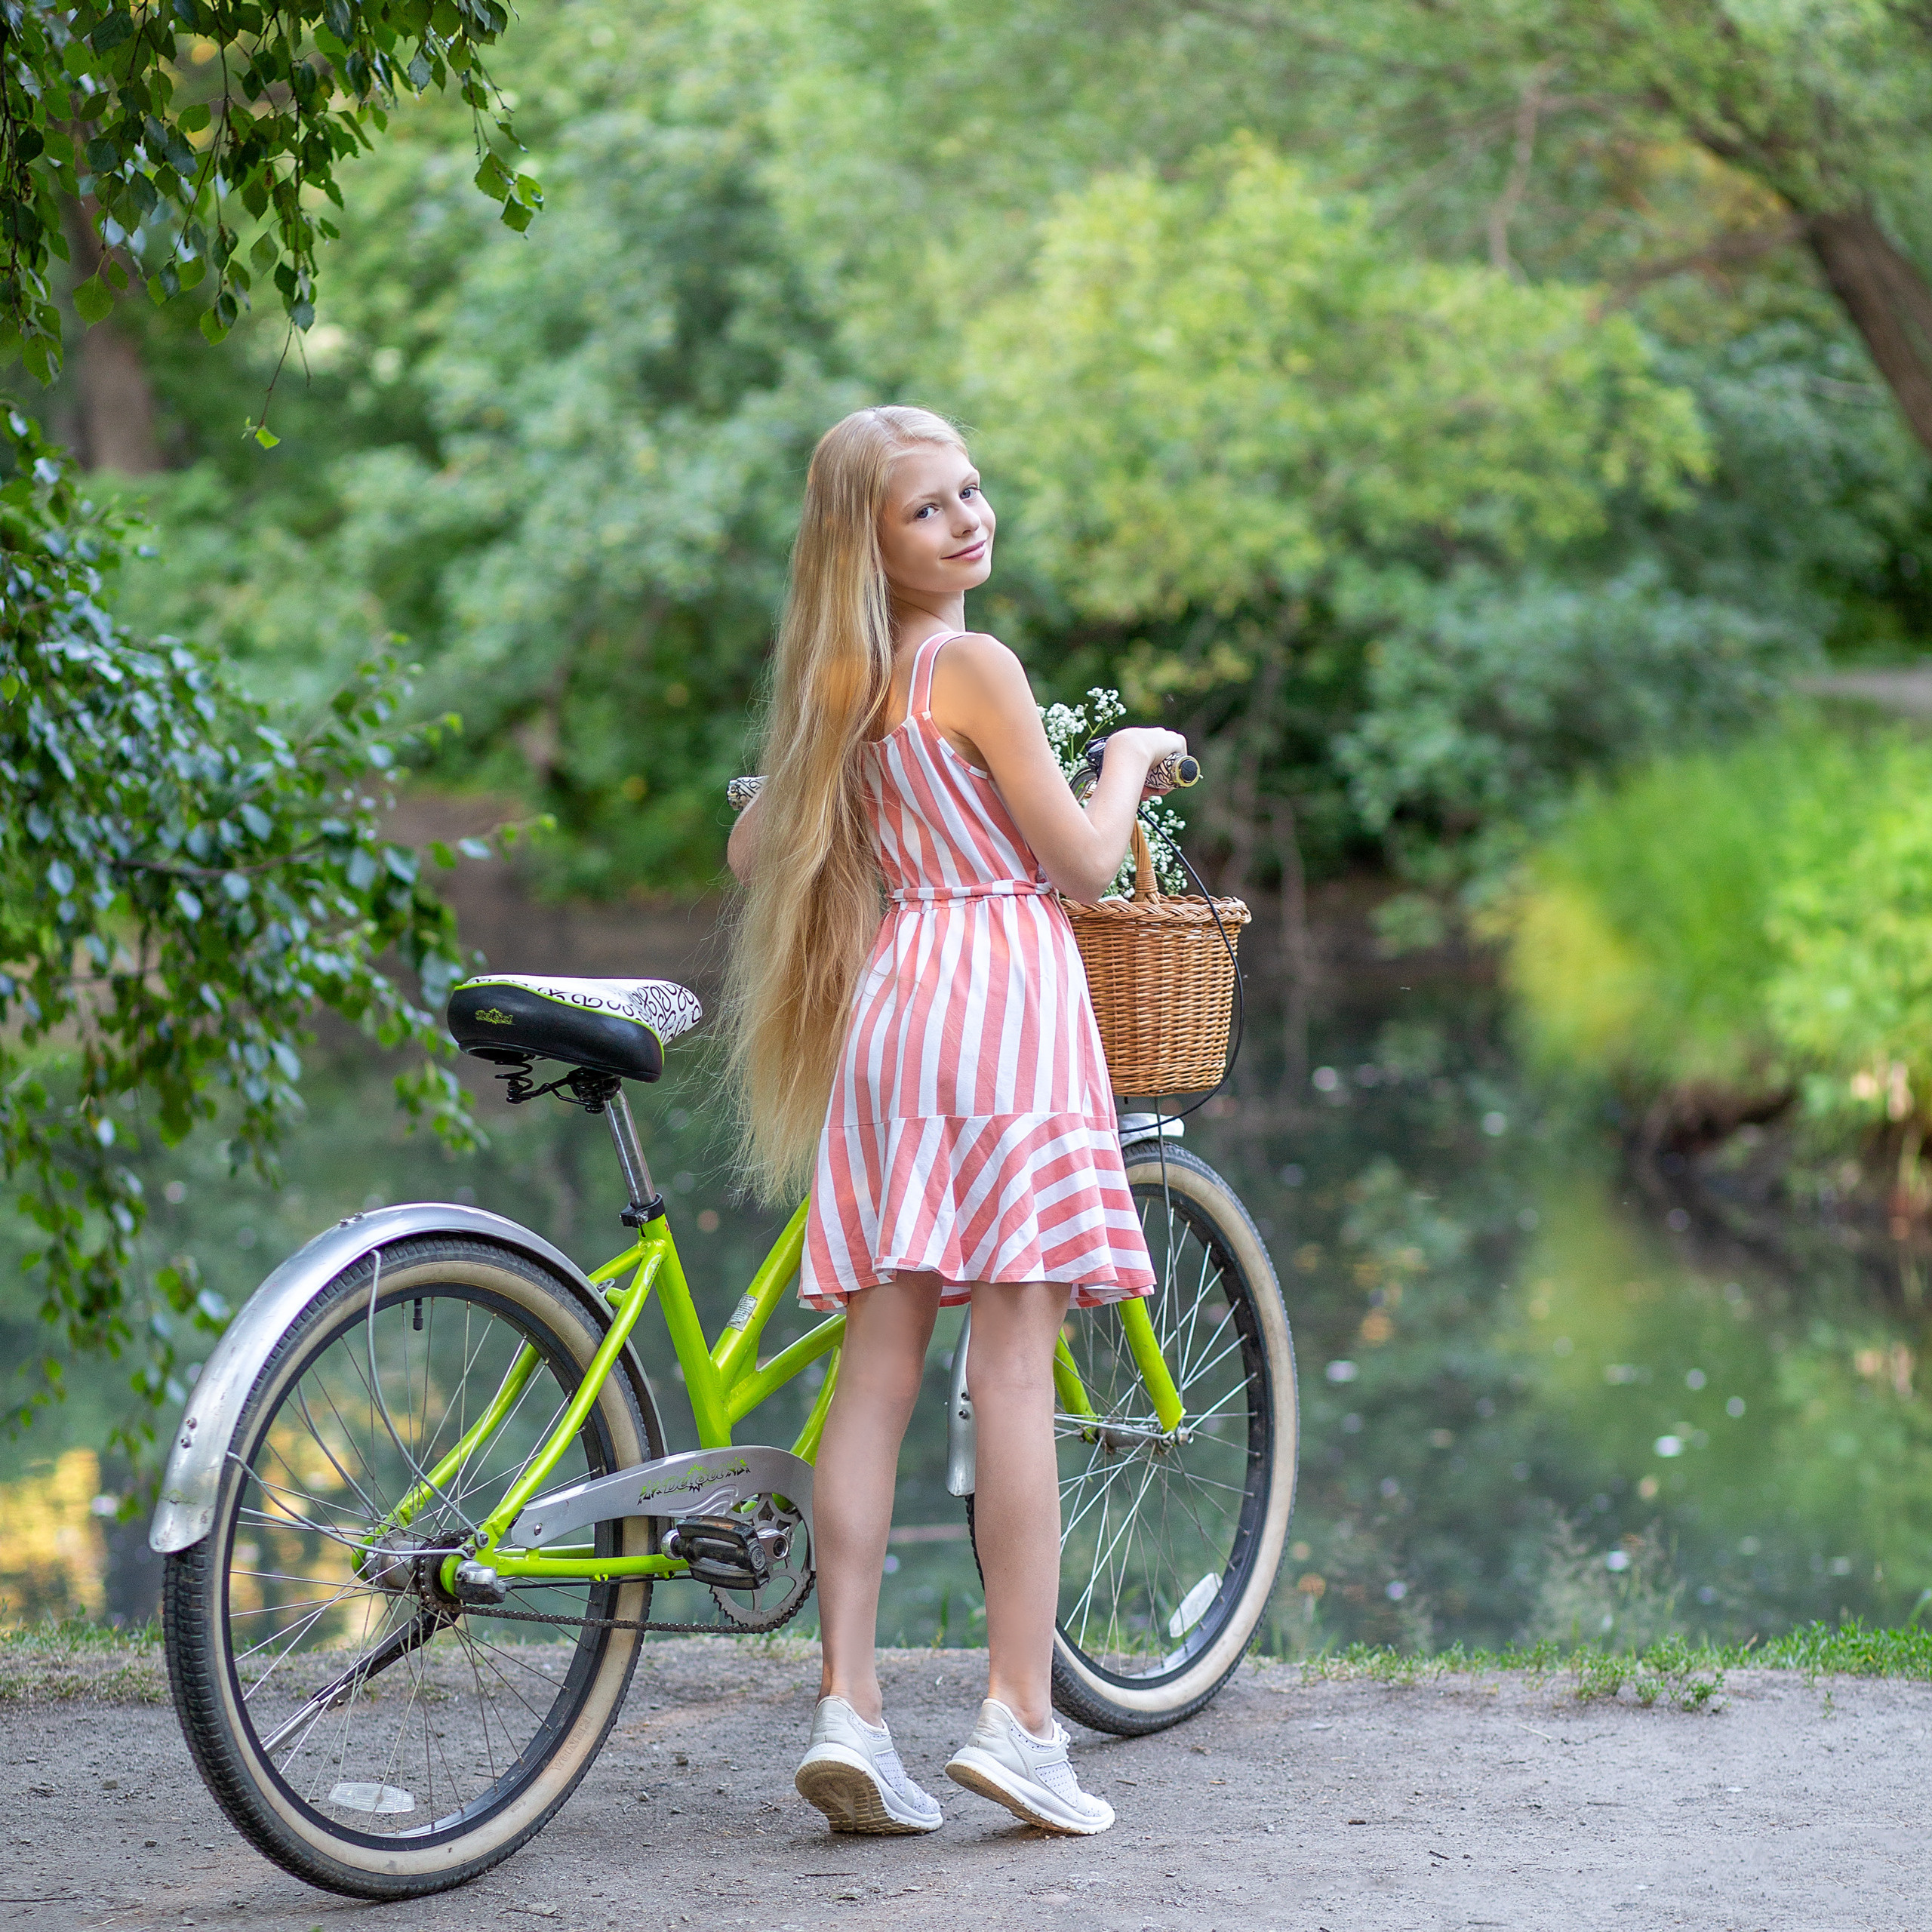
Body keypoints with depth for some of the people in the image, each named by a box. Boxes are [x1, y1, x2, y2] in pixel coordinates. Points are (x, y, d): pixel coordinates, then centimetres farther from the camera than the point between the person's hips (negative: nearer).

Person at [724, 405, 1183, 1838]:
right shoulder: (976, 667, -8)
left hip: (883, 1006, 7)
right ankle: (1020, 1717, -7)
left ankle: (849, 1709, 1)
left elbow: (756, 847, 22)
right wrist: (1134, 754, 11)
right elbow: (1084, 861, -7)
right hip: (1004, 988, -7)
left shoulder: (844, 687, 13)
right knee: (1016, 1369, -6)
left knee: (877, 1372, 4)